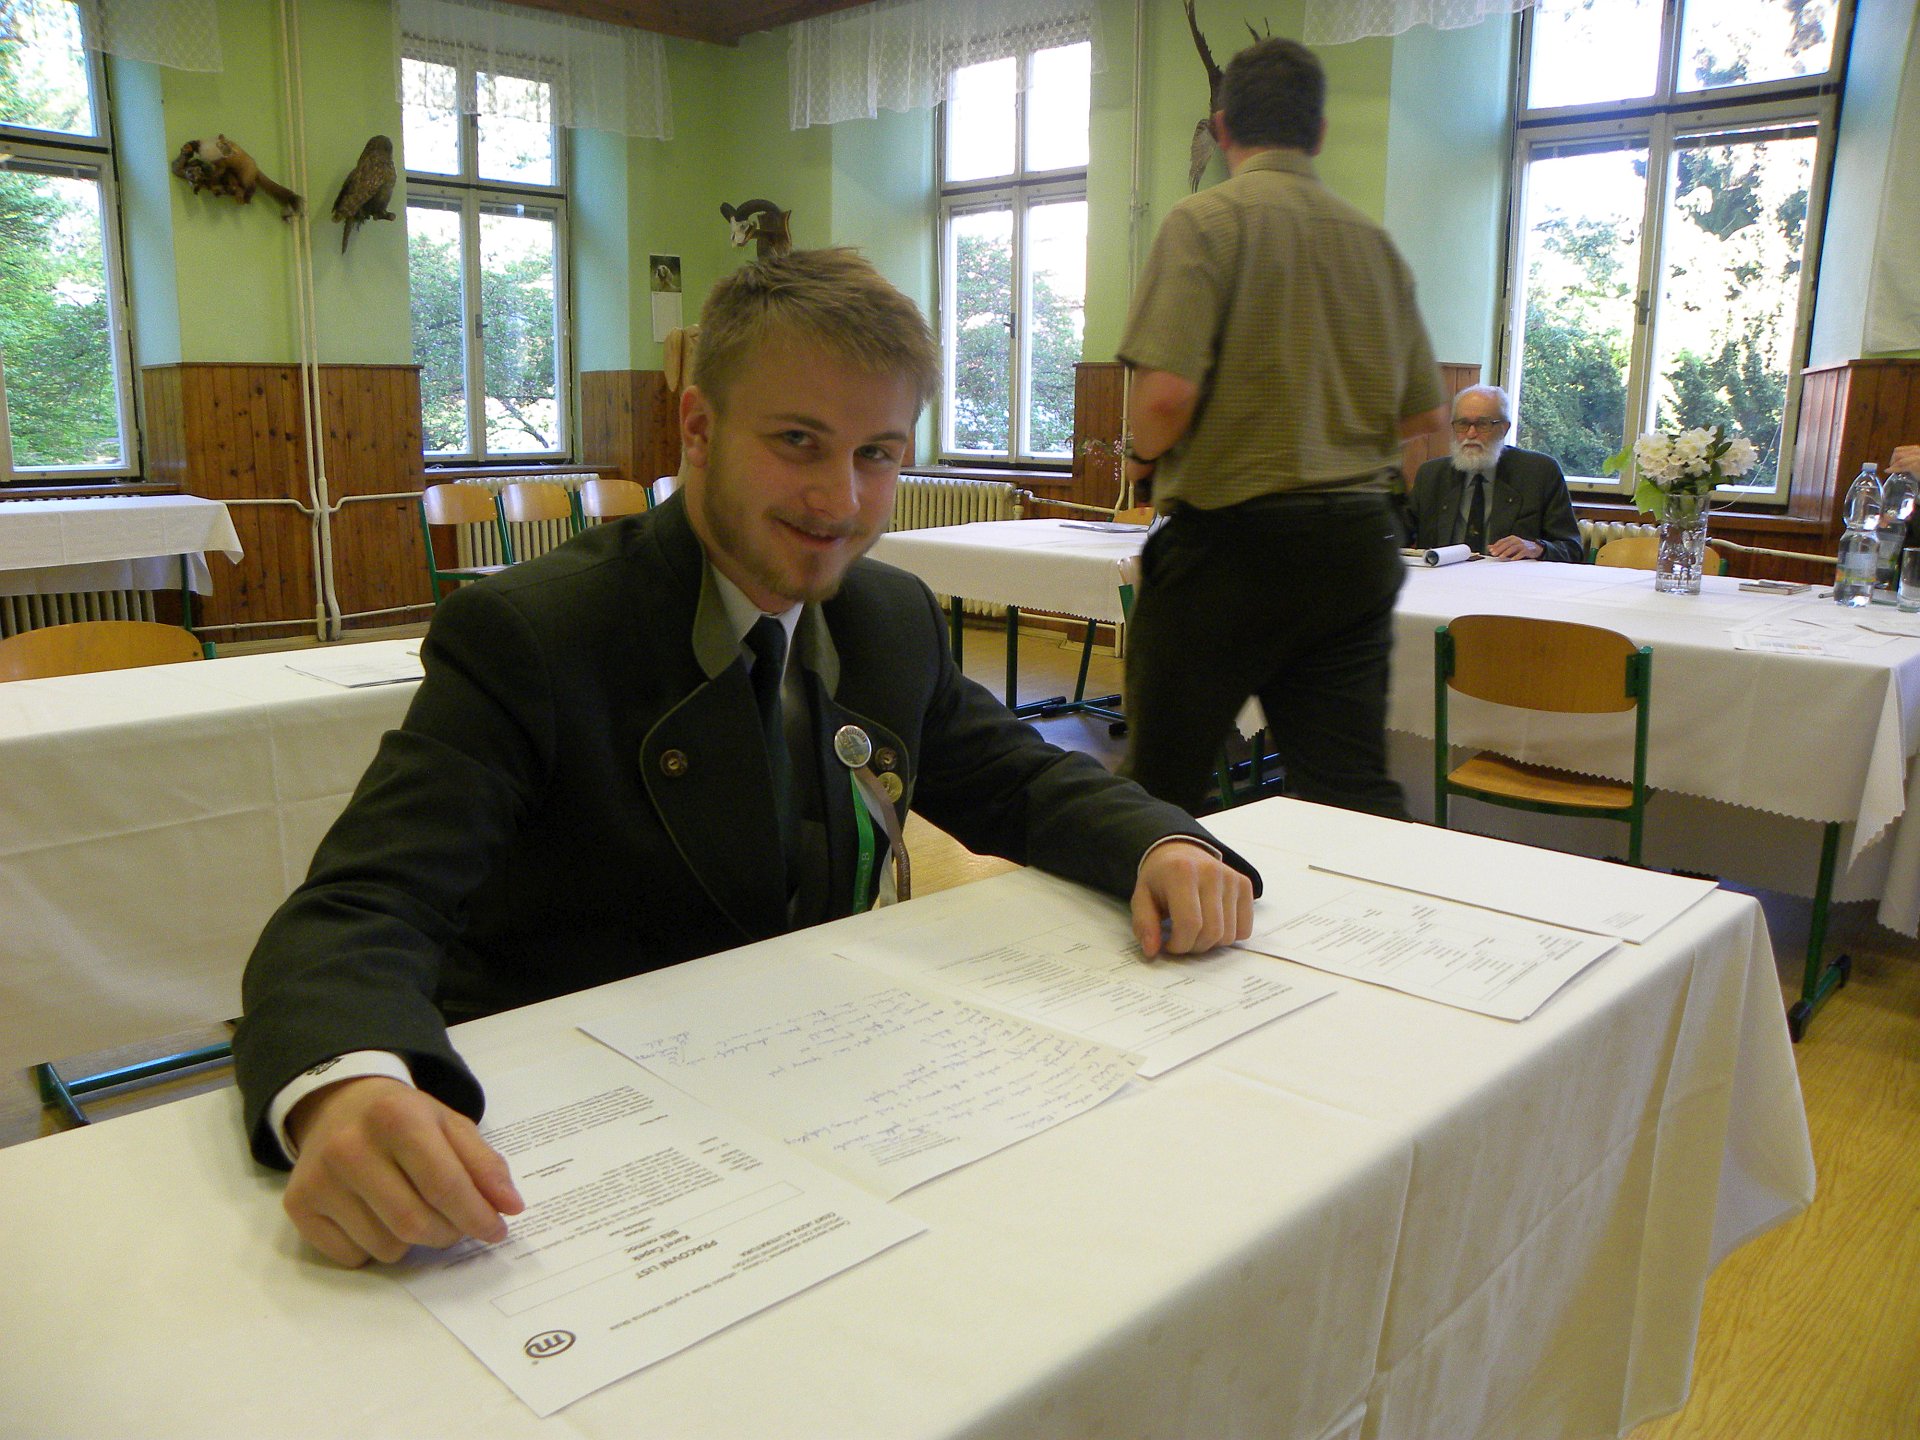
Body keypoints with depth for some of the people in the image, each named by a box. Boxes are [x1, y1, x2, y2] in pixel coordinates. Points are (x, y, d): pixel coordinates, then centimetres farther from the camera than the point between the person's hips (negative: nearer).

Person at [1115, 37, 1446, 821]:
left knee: (1159, 792, 9)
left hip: (1233, 539, -5)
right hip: (1358, 543, 6)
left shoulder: (1205, 221, -7)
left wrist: (1143, 456, 3)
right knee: (1355, 791, 8)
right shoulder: (1373, 240, 10)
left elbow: (1167, 393, -19)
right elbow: (1425, 414, 13)